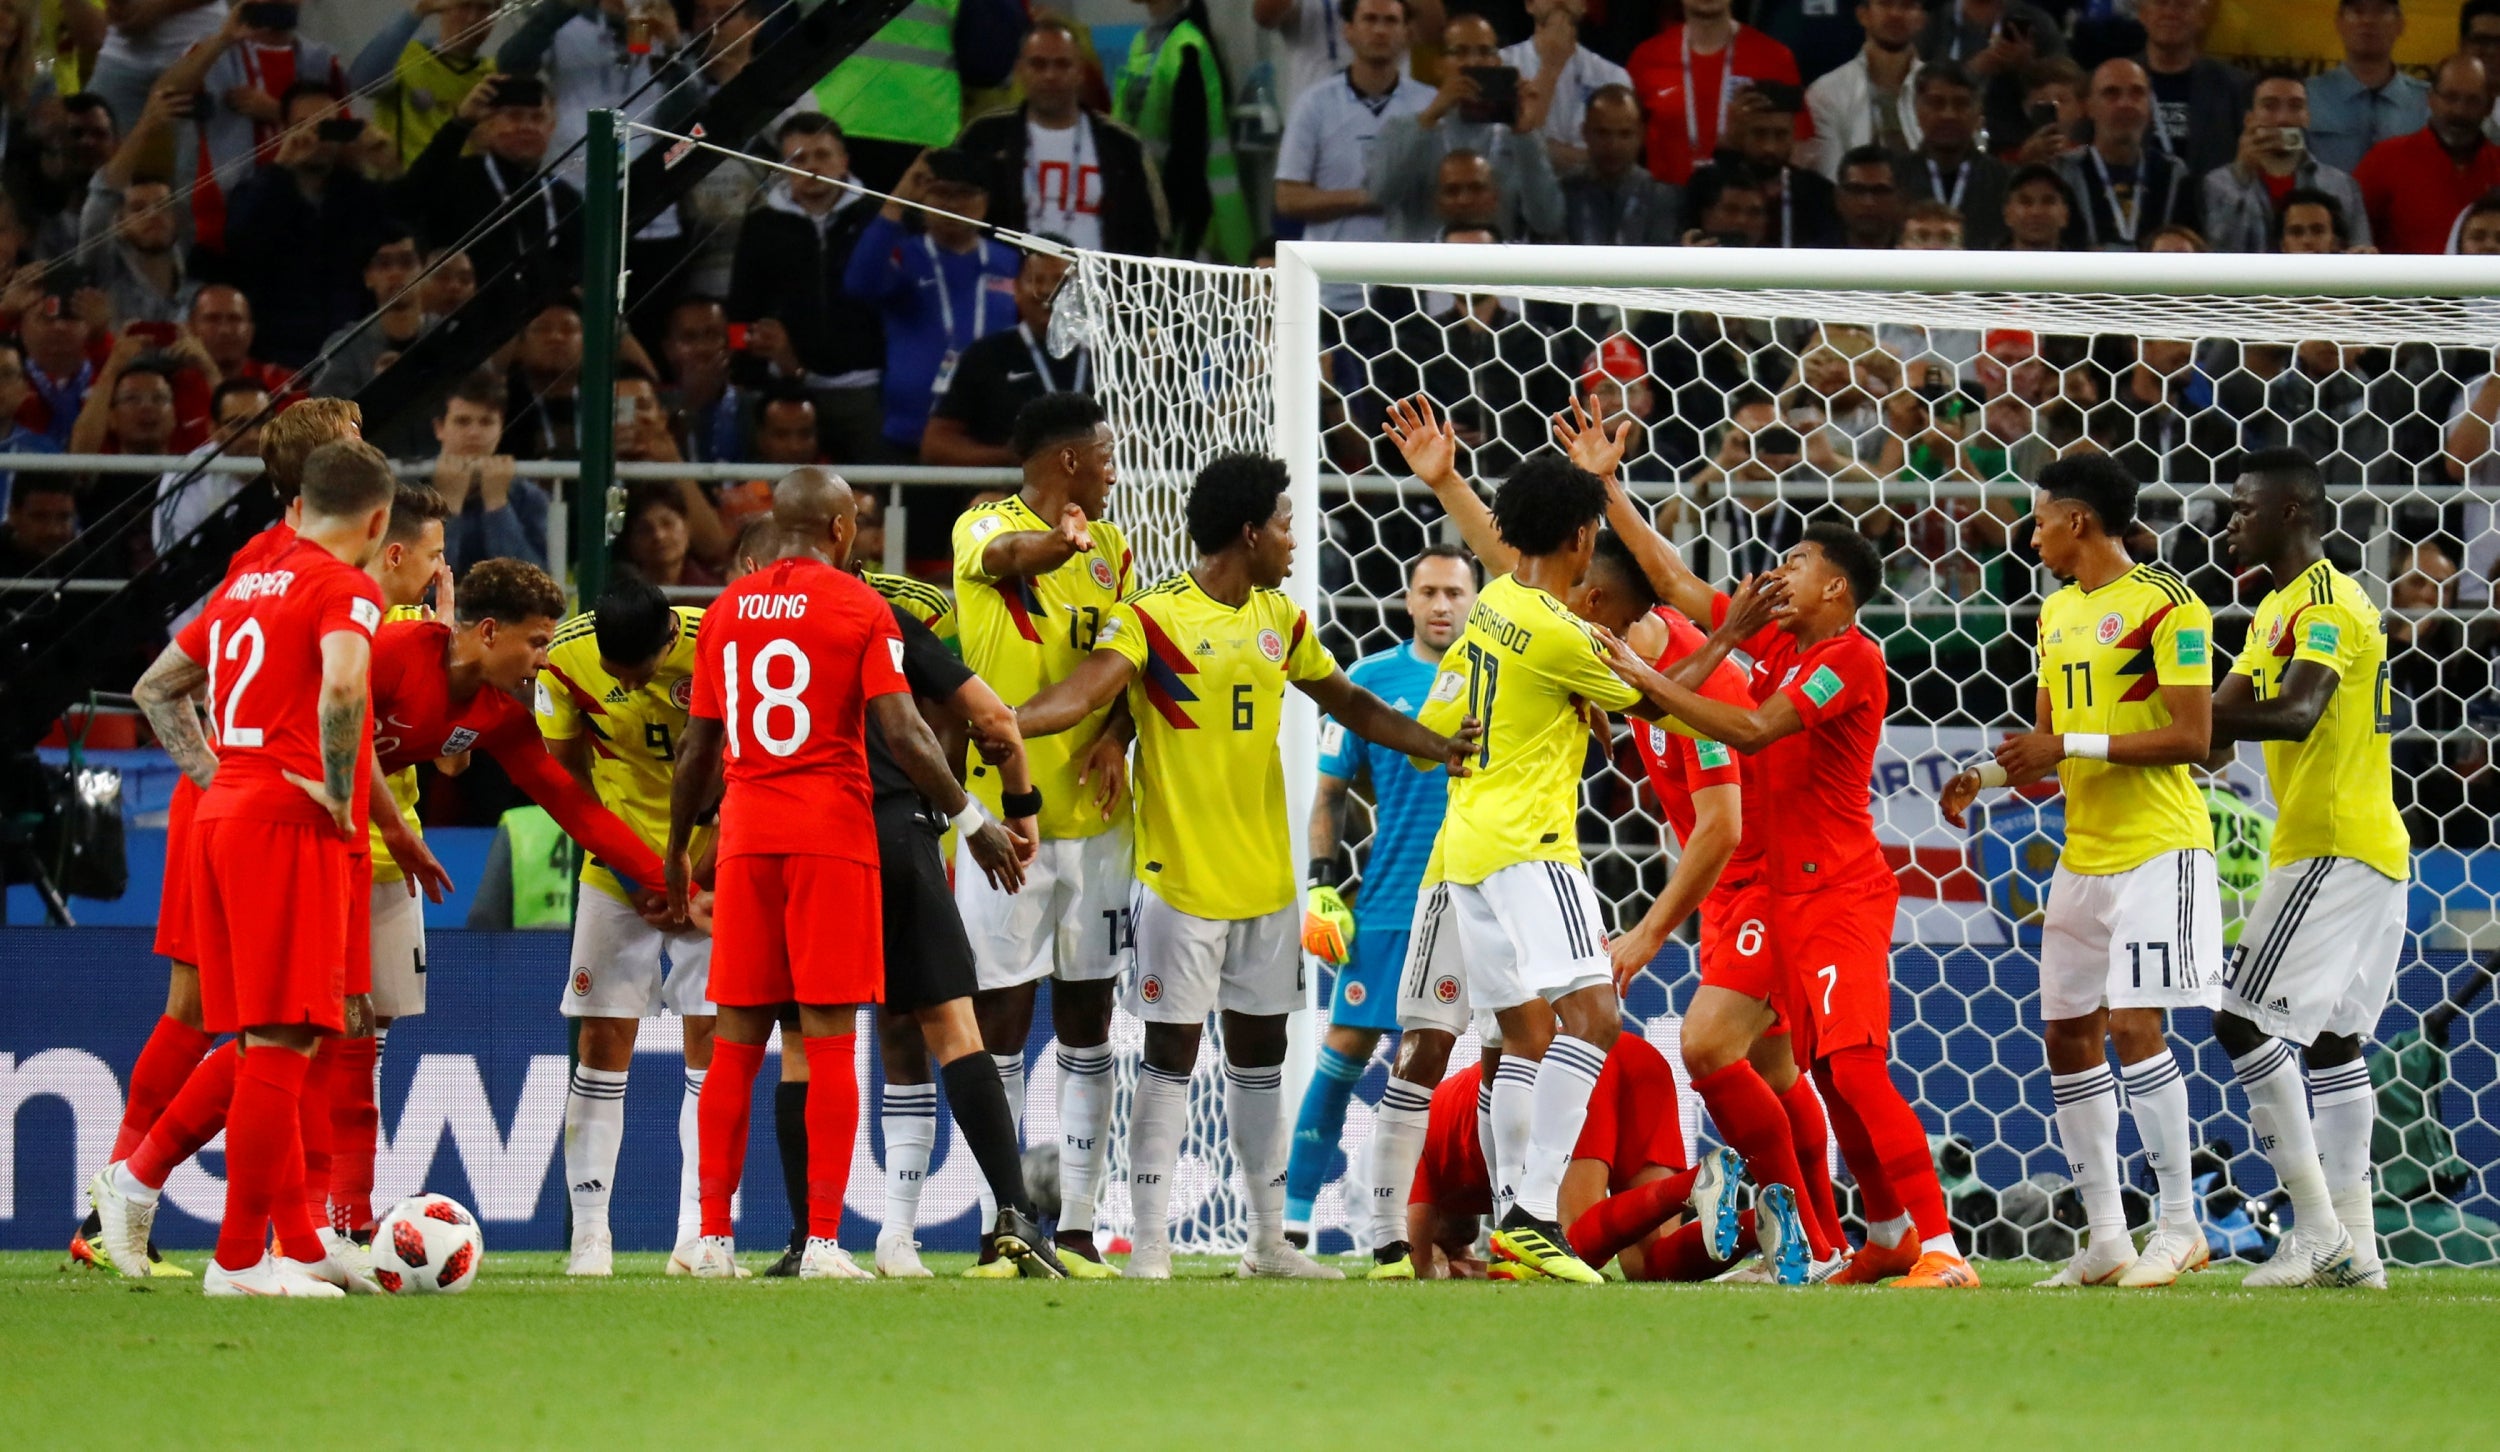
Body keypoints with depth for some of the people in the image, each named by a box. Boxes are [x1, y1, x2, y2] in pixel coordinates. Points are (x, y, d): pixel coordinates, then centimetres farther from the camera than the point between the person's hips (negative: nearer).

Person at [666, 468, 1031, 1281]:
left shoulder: (729, 610, 10)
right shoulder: (860, 607, -3)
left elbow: (698, 747, 13)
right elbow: (901, 734, -11)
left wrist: (678, 850, 24)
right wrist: (971, 822, -2)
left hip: (746, 839, 4)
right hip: (831, 838, -4)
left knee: (736, 1039, 7)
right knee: (829, 1038, -3)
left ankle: (714, 1237, 5)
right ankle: (823, 1240, -7)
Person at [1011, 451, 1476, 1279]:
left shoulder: (1281, 620, 11)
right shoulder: (1150, 617, -11)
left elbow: (1347, 702, 23)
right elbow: (1085, 691, -25)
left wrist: (1436, 745, 17)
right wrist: (1000, 721, -42)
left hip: (1266, 880, 6)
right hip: (1180, 879, -6)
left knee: (1260, 1055, 12)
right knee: (1171, 1056, -5)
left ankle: (1270, 1240, 19)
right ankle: (1150, 1245, -3)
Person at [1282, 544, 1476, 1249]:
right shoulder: (1370, 680, 4)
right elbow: (1331, 790, 8)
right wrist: (1322, 882, -1)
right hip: (1387, 901, -1)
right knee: (1347, 1046, -2)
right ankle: (1294, 1209, 2)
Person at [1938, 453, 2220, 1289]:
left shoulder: (2164, 605, -12)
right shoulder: (2059, 613, 15)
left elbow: (2191, 737, -17)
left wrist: (2071, 746, -19)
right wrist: (1986, 775, 5)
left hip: (2155, 848, -9)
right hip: (2083, 855, 9)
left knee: (2134, 1025, -15)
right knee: (2068, 1034, 7)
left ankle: (2180, 1227, -8)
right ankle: (2106, 1242, 12)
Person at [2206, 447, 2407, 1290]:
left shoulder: (2326, 603, -14)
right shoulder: (2280, 609, 18)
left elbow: (2297, 712, -31)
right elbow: (2222, 715, 20)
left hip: (2334, 848, -10)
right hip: (2369, 848, 10)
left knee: (2245, 1019, -12)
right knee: (2333, 1039, 10)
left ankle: (2316, 1226, -13)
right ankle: (2355, 1246, 9)